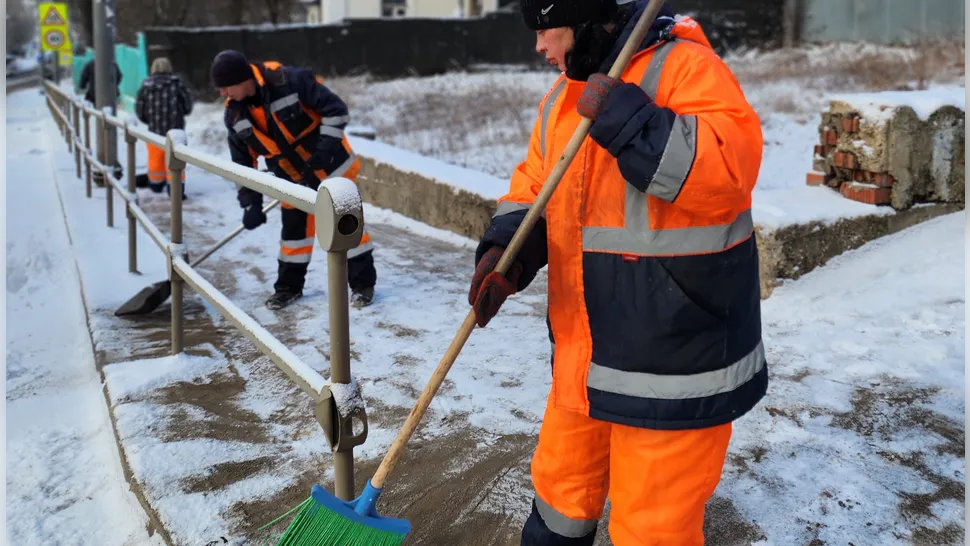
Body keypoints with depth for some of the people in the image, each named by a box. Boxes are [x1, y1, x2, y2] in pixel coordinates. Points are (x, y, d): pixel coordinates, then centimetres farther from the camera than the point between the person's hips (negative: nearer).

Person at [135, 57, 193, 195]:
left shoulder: (146, 85, -3)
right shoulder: (177, 83, -6)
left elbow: (140, 110, 2)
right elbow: (187, 106, -1)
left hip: (155, 129, 2)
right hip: (175, 129, -2)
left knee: (156, 158, 18)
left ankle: (156, 184, 36)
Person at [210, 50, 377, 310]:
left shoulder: (290, 81, -26)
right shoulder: (235, 114, -6)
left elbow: (335, 108, -21)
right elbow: (243, 162, 1)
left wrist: (327, 145, -26)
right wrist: (251, 203, -2)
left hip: (331, 164, -5)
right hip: (293, 176, 5)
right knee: (294, 227, 11)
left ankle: (363, 283, 9)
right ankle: (289, 286, 25)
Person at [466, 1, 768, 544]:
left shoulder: (685, 67, -15)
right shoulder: (562, 98, 10)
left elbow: (731, 165, -28)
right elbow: (534, 188, 12)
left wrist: (625, 119, -30)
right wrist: (506, 250, -7)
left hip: (674, 355, -7)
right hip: (587, 348, 8)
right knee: (562, 490, 24)